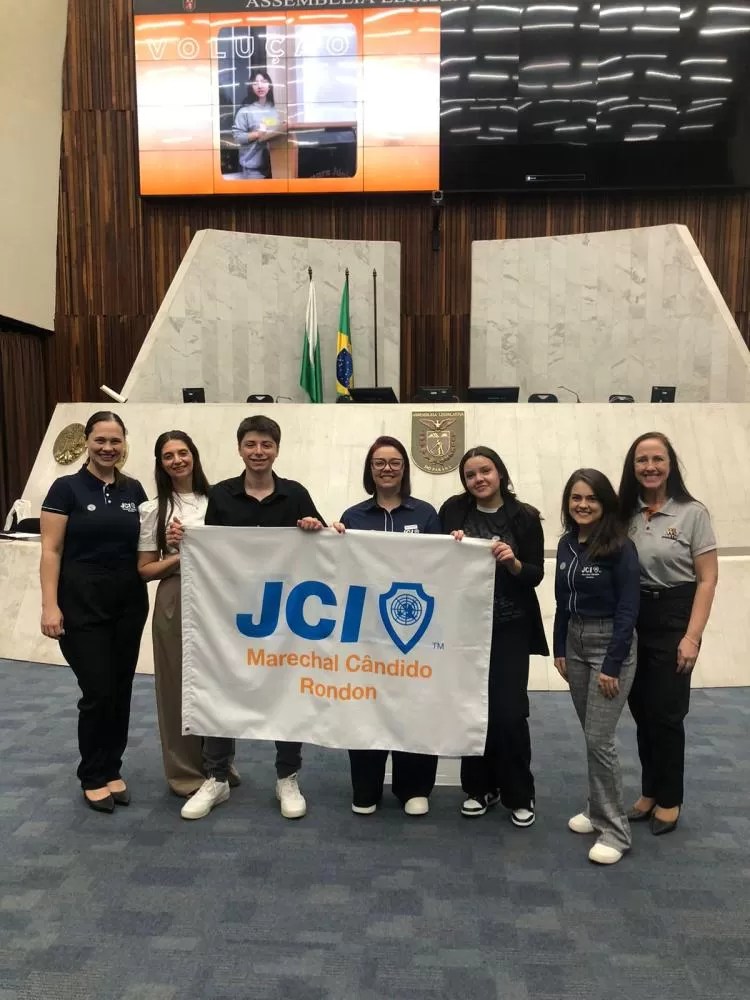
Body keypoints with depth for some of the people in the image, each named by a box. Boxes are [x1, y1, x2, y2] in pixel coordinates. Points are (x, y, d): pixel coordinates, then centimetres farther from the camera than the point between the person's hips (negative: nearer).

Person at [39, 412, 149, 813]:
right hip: (82, 603, -4)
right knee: (97, 692, -3)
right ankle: (93, 777, 17)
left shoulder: (134, 490, 8)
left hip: (129, 602, 5)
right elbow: (51, 551, -8)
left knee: (121, 690, 10)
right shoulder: (66, 488, -5)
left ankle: (113, 770, 26)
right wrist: (50, 605, -16)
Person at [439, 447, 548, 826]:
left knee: (509, 711, -1)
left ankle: (519, 795, 19)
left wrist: (513, 563, -22)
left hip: (510, 628, -1)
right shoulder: (453, 510, 1)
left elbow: (536, 575, -3)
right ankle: (479, 787, 27)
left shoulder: (524, 517, -3)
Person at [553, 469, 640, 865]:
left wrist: (613, 664, -17)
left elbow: (628, 608, -16)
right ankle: (598, 809, 30)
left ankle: (615, 830, 9)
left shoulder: (620, 547, -15)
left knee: (599, 738, -5)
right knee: (590, 735, 15)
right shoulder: (566, 543, 5)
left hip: (610, 643, -6)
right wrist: (558, 649, 9)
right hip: (574, 641, 6)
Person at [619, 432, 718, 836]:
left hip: (673, 619, -4)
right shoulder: (626, 513, 3)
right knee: (641, 711, 12)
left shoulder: (693, 513, -8)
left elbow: (707, 580, -8)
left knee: (665, 713, 4)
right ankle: (649, 792, 31)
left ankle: (669, 800, 24)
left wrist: (692, 637, -14)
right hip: (632, 621, 4)